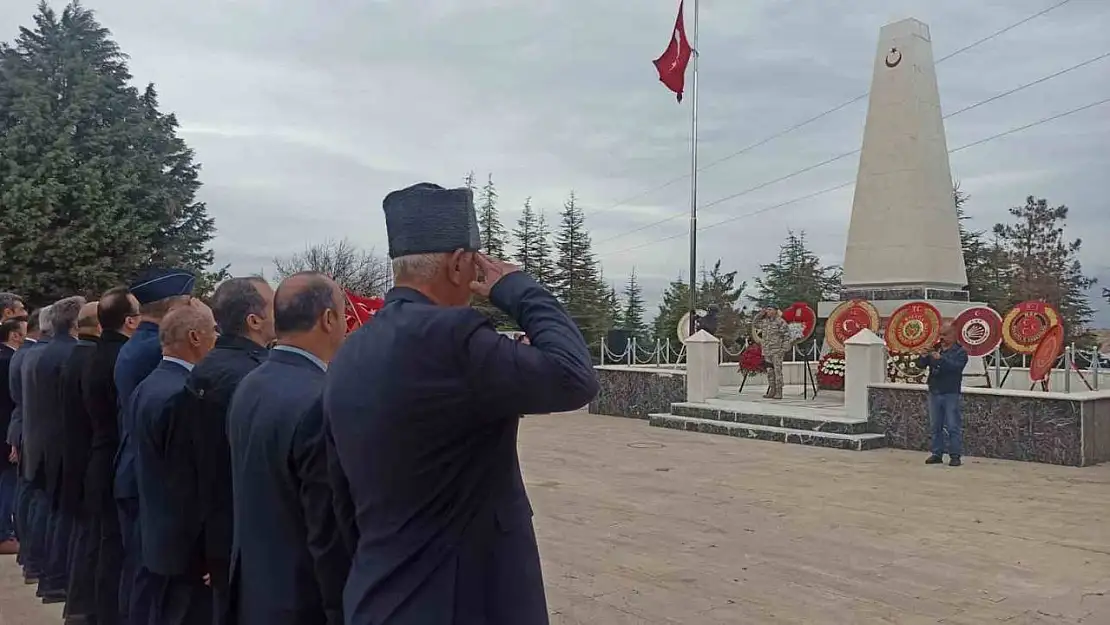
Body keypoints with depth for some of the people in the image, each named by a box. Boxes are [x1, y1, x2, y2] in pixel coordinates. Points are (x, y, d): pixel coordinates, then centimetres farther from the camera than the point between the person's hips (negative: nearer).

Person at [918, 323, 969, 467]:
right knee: (935, 426, 10)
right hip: (934, 392, 5)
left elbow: (956, 366, -20)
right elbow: (921, 364, 8)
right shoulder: (934, 348, 12)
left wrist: (940, 358, -29)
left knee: (953, 426, -4)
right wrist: (924, 356, -12)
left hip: (951, 394, -5)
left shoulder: (960, 352, -2)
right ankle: (937, 454, 16)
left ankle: (955, 455, 1)